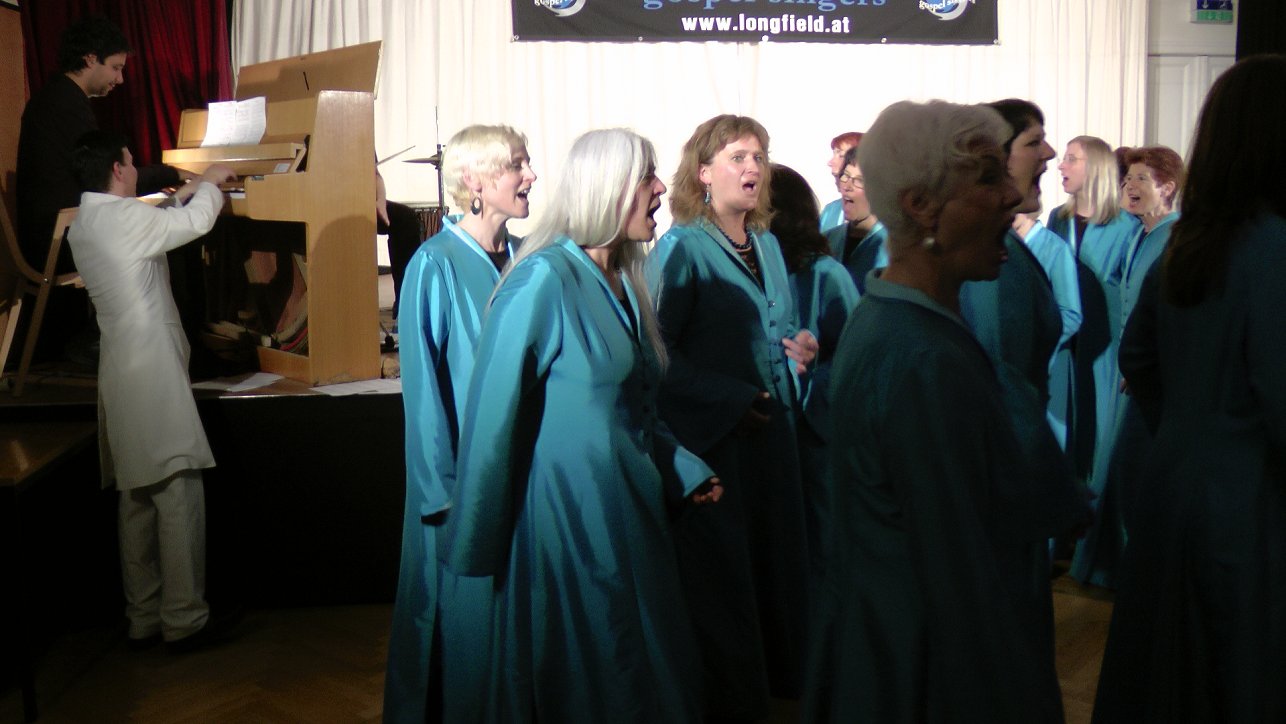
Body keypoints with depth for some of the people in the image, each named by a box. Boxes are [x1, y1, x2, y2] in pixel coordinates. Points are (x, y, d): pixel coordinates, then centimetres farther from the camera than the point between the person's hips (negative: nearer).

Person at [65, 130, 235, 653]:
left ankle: (143, 619, 21)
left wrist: (183, 195, 31)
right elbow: (196, 223, -4)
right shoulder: (124, 216, -13)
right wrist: (209, 184, 14)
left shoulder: (82, 227, 13)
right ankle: (184, 619, 4)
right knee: (179, 497, -3)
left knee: (137, 502, 13)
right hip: (154, 373, -9)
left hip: (121, 376, 9)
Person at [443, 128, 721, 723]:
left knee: (643, 675, 17)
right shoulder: (544, 280, -16)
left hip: (632, 509, 8)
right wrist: (479, 546, -13)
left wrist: (684, 471, 7)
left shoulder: (622, 282, 9)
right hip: (569, 512, -8)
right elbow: (496, 413, -16)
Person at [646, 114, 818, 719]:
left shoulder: (766, 243, 11)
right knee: (721, 570, 5)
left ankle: (780, 673, 32)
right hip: (711, 435, -7)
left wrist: (801, 346, -1)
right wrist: (728, 400, -20)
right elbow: (658, 350, -17)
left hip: (772, 428, 7)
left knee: (778, 554, 15)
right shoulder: (681, 247, -11)